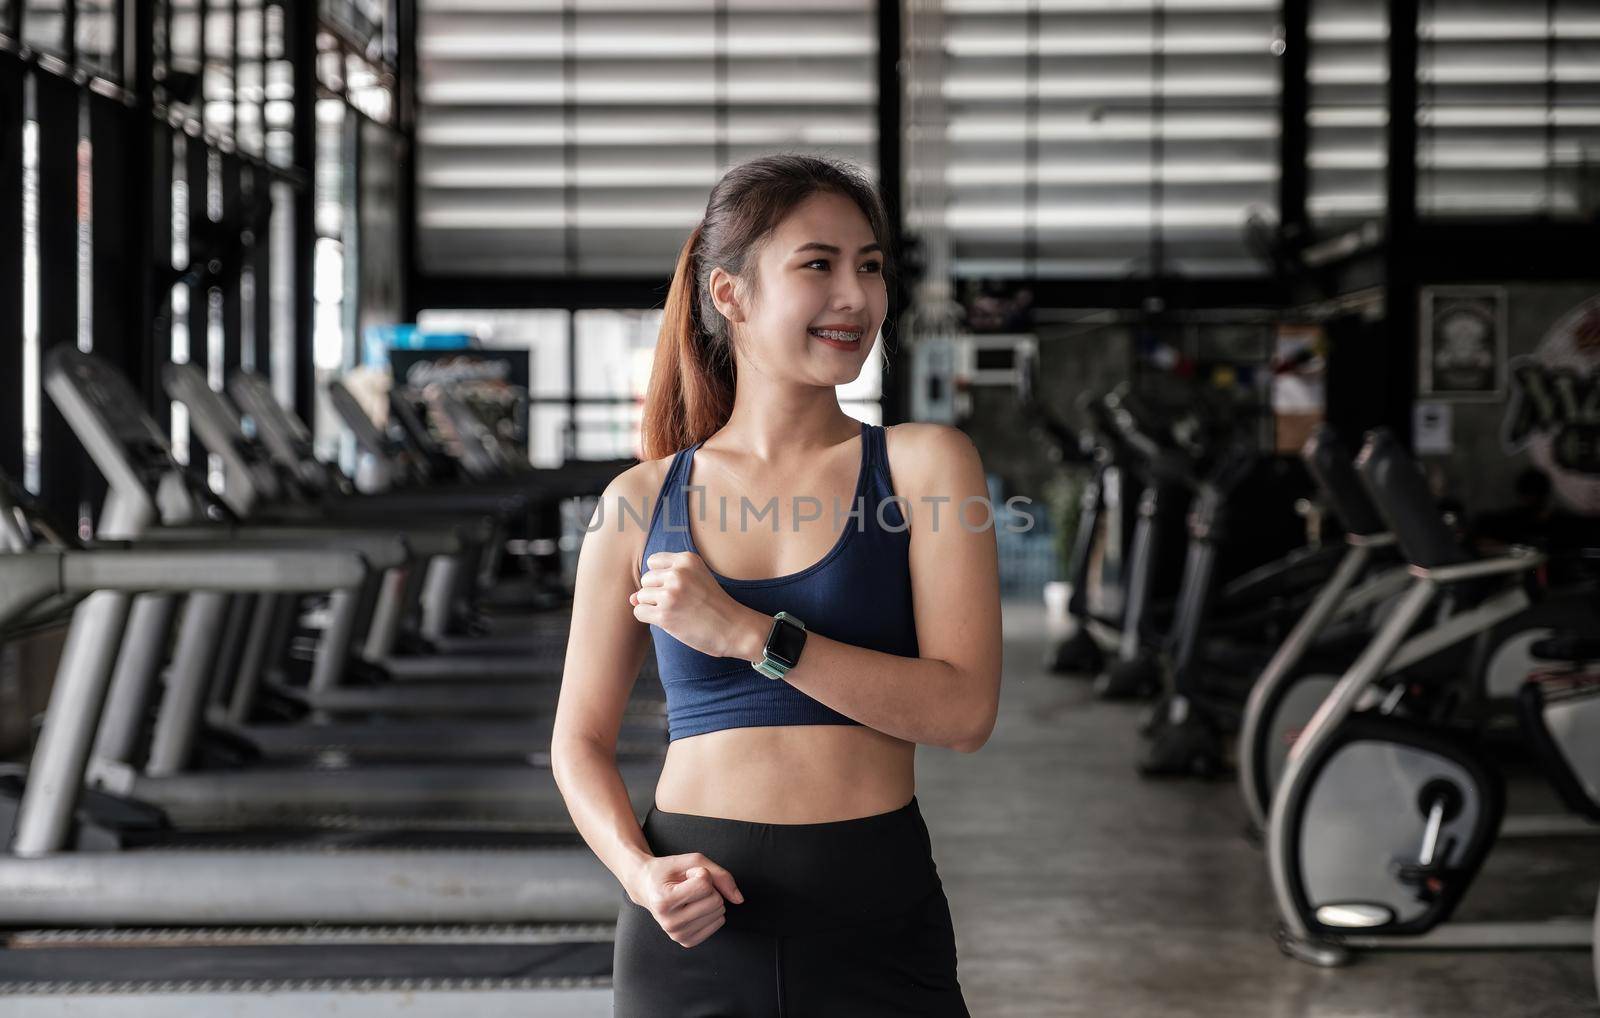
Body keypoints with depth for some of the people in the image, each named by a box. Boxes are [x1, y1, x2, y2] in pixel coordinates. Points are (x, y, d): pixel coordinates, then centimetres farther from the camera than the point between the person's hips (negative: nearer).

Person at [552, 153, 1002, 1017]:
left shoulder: (922, 466, -1)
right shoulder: (641, 502, 3)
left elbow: (965, 710, -11)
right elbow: (582, 738, 9)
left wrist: (747, 634, -16)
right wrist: (640, 871, -9)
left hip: (877, 940, -1)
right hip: (694, 935, 1)